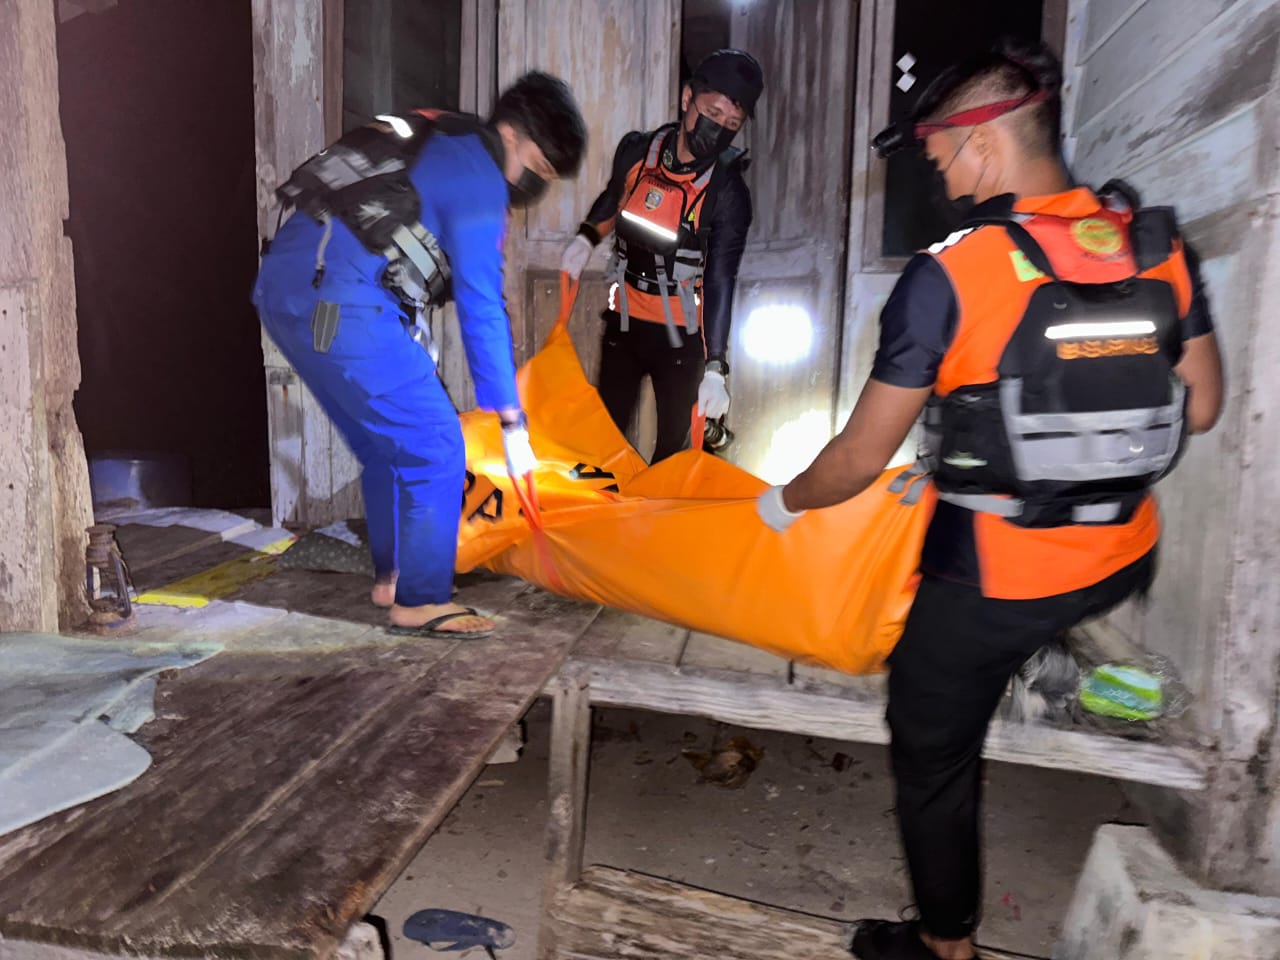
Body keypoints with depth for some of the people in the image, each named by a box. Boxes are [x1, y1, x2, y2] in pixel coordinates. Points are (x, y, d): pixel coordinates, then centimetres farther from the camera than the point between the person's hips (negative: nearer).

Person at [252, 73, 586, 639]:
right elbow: (482, 308, -11)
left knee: (385, 445, 19)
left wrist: (403, 337, 29)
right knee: (436, 450, -3)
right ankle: (421, 602, 7)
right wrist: (512, 422, -8)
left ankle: (391, 575, 31)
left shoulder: (438, 142, 23)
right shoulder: (479, 176, -6)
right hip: (340, 307, -10)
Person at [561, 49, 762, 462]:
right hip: (623, 319, 4)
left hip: (680, 333, -3)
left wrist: (715, 368, -28)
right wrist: (586, 238, 2)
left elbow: (721, 282, -21)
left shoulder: (728, 192, -16)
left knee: (673, 442, 5)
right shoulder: (636, 150, -5)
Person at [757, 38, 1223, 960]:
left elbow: (862, 457, -15)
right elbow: (1201, 408, 7)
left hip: (995, 579, -5)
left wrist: (785, 502, 4)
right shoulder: (1161, 245, -4)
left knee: (933, 753, 18)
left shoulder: (948, 277, -20)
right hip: (1127, 561, 6)